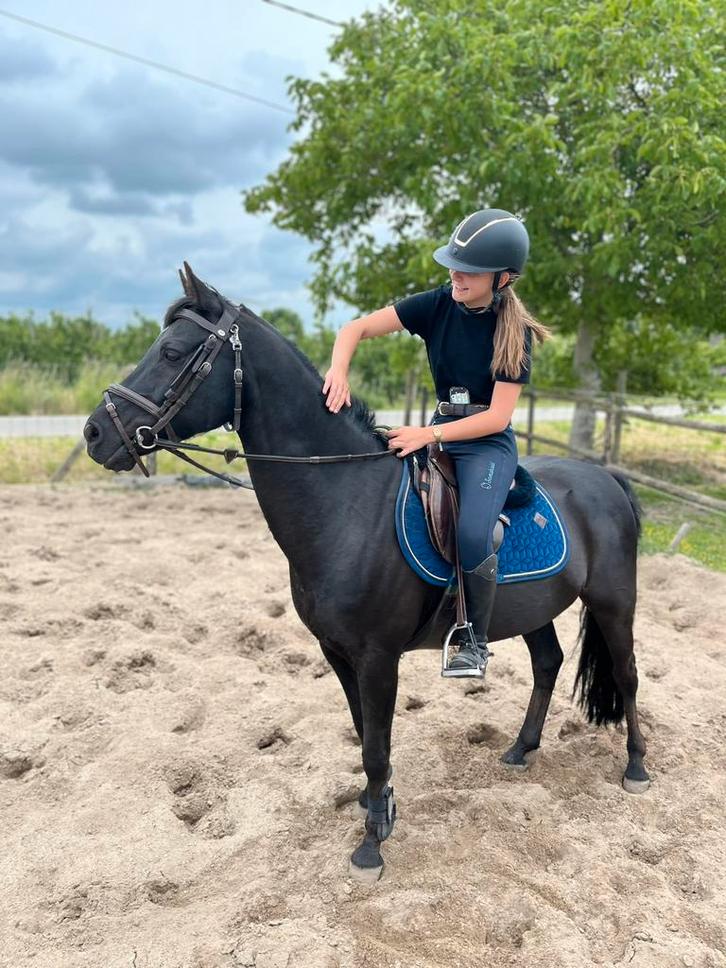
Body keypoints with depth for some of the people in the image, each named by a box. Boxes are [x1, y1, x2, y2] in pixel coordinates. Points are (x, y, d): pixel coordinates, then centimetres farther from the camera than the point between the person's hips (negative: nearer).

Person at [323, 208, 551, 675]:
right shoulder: (438, 304, -2)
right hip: (438, 434, 5)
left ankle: (476, 641, -6)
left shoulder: (515, 332, -11)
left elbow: (498, 417, -15)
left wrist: (429, 434, -24)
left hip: (489, 444, -5)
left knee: (473, 535, -29)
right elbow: (357, 328, -5)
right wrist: (339, 369, -26)